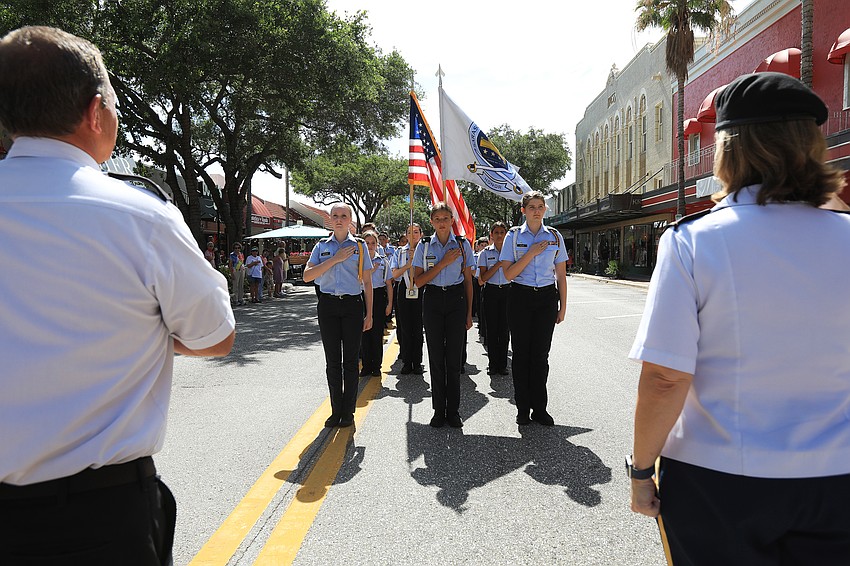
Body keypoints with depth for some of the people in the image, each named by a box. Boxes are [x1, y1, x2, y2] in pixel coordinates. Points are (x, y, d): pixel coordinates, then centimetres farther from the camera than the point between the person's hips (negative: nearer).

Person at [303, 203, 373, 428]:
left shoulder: (359, 245, 5)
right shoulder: (322, 246, 8)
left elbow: (367, 282, 6)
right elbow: (307, 276, -4)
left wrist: (369, 314, 1)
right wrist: (335, 259, -11)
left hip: (352, 304, -1)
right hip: (328, 305, 2)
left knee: (350, 360, 2)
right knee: (332, 360, 6)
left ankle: (348, 412, 12)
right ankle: (336, 410, 16)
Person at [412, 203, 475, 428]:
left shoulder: (463, 245, 5)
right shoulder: (424, 246, 4)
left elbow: (468, 280, 8)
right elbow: (418, 281, -3)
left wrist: (469, 313, 4)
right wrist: (443, 263, -12)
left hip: (456, 300, 0)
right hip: (433, 301, 0)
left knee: (454, 357, 2)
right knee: (436, 357, 4)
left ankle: (453, 411, 13)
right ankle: (439, 411, 14)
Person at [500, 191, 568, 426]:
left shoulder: (554, 236, 7)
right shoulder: (514, 235, 2)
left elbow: (561, 275, 9)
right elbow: (508, 273, -6)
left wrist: (562, 307, 6)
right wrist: (532, 252, -13)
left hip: (547, 297, 1)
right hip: (521, 297, -1)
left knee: (541, 354, 4)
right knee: (521, 353, 3)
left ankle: (539, 408, 14)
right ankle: (523, 409, 13)